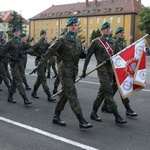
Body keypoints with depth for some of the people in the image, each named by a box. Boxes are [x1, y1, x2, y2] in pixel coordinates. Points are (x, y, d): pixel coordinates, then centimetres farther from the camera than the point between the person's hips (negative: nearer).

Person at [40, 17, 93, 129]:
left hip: (74, 71, 8)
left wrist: (83, 54, -1)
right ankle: (81, 121, -7)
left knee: (65, 94, 13)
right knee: (73, 95, -9)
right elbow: (50, 52, -9)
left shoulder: (77, 40, 12)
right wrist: (40, 64, -11)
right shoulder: (62, 39, -9)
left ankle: (56, 116, 26)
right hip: (65, 71, -7)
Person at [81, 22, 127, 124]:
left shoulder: (114, 42, 15)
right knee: (109, 92, -7)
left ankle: (94, 113, 23)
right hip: (102, 69, -6)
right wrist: (84, 70, 1)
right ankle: (117, 116, -5)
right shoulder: (96, 42, 0)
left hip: (111, 69, 6)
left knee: (102, 92, 11)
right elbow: (88, 56, 2)